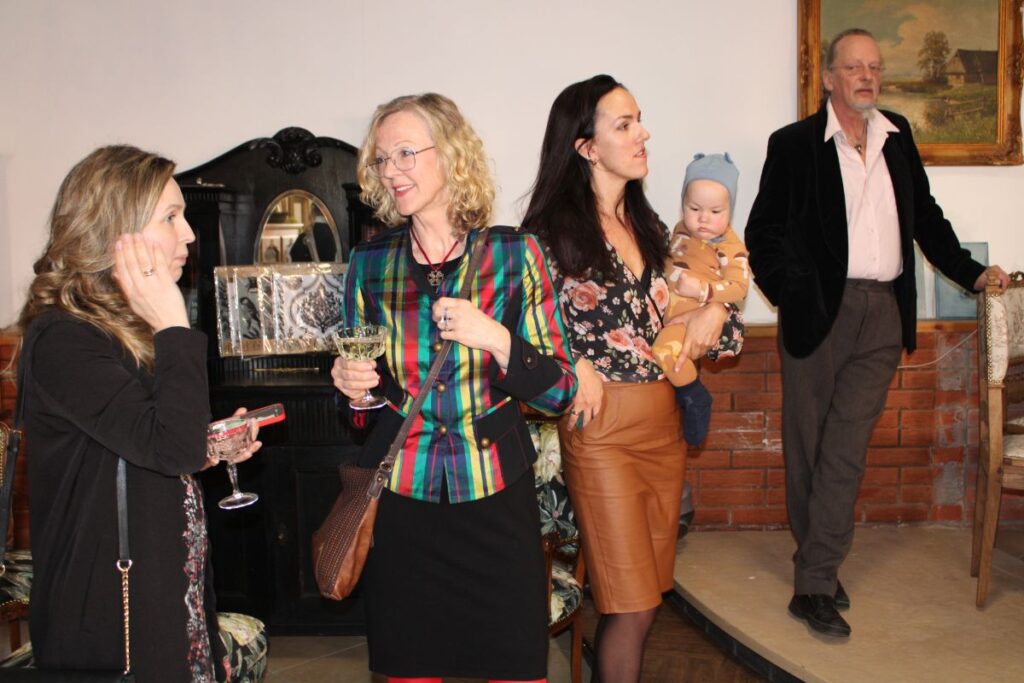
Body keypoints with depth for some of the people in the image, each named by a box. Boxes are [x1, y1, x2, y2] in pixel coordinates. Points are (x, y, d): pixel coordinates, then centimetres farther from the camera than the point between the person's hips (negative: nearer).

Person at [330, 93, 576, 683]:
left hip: (495, 496, -2)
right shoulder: (369, 263, 3)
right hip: (398, 501, 2)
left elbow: (560, 390, -4)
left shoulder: (515, 253, -4)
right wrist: (351, 381, -7)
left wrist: (495, 339, -19)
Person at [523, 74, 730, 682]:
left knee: (651, 592, 15)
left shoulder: (647, 222, 13)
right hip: (603, 426, -7)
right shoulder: (553, 228, -8)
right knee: (632, 604, -1)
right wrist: (575, 366, -21)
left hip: (664, 421, 7)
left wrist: (715, 307, 2)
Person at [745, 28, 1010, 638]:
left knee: (846, 449, -2)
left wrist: (969, 271, 18)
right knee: (808, 447, 5)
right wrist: (790, 294, -10)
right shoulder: (794, 144, 1)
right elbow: (763, 232, 1)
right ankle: (820, 570, 19)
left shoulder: (898, 136, 15)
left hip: (883, 314, 3)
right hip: (819, 311, -2)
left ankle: (814, 584, 4)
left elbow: (925, 214, 24)